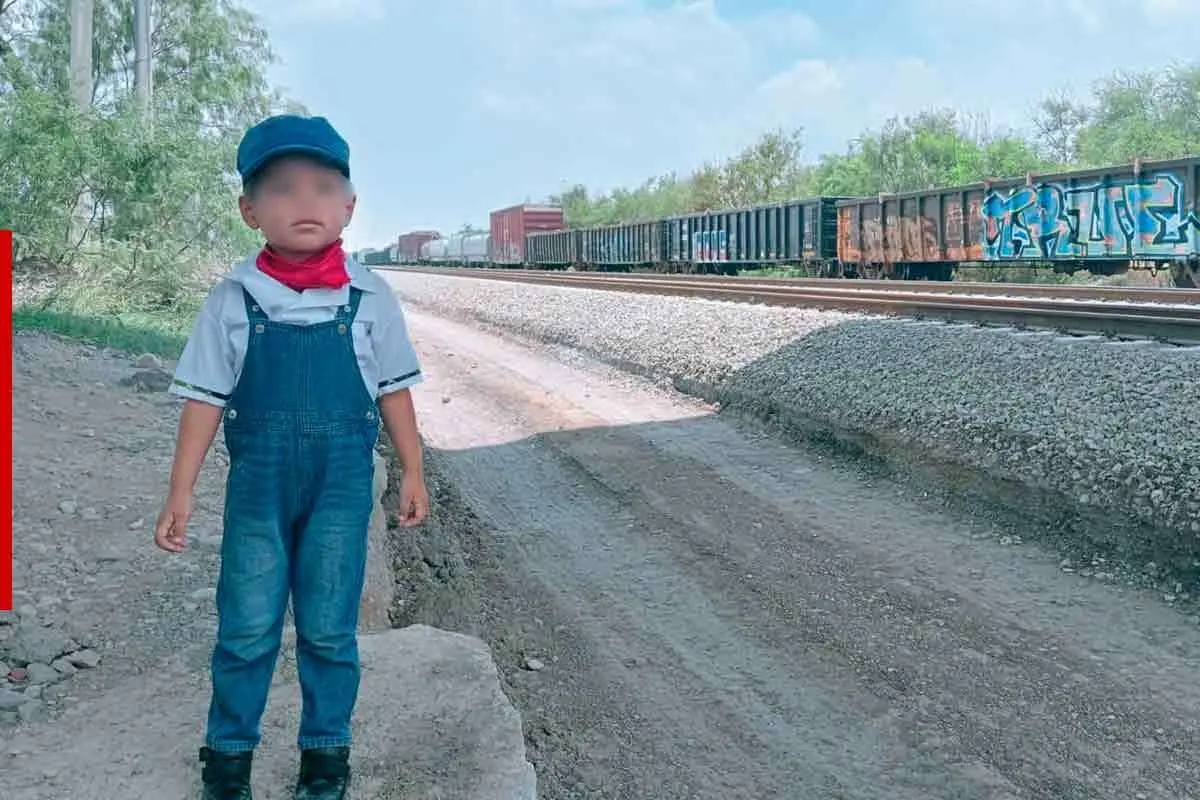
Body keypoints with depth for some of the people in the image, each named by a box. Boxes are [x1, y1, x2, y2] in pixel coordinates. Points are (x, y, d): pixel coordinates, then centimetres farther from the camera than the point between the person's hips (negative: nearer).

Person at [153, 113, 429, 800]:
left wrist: (413, 473, 6)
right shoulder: (234, 299, -3)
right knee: (246, 626, 9)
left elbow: (394, 390, 4)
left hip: (342, 483, 0)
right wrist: (182, 493, -1)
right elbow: (205, 398, 0)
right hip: (258, 482, 1)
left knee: (330, 628, 9)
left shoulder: (369, 297, -4)